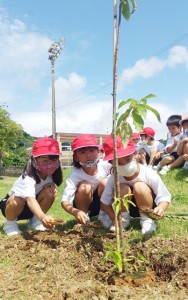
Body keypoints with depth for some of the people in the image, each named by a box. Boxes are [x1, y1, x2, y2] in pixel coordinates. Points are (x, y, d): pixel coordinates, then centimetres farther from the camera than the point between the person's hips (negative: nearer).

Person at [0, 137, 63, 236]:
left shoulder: (49, 174, -16)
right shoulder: (28, 178, -37)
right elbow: (30, 199, -53)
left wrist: (52, 186, -24)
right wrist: (43, 216, -72)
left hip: (30, 208, 5)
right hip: (12, 204, -5)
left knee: (50, 192, -21)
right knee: (17, 200, -38)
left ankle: (35, 221, 0)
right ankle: (10, 224, -6)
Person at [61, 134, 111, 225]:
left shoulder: (104, 165, -24)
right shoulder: (75, 175, -29)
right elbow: (65, 201, -38)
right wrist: (76, 212, -57)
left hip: (102, 204, 2)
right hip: (84, 205, -2)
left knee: (105, 182, -27)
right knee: (85, 186, -33)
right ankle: (84, 220, -10)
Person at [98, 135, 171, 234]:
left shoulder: (149, 175, -27)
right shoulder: (113, 178, -22)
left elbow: (165, 197, -21)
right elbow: (104, 203, -13)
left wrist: (161, 208, -43)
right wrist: (113, 217, -30)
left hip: (146, 207, -2)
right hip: (127, 207, 2)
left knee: (140, 187, -33)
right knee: (122, 188, -31)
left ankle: (147, 219, -9)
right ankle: (124, 220, -4)